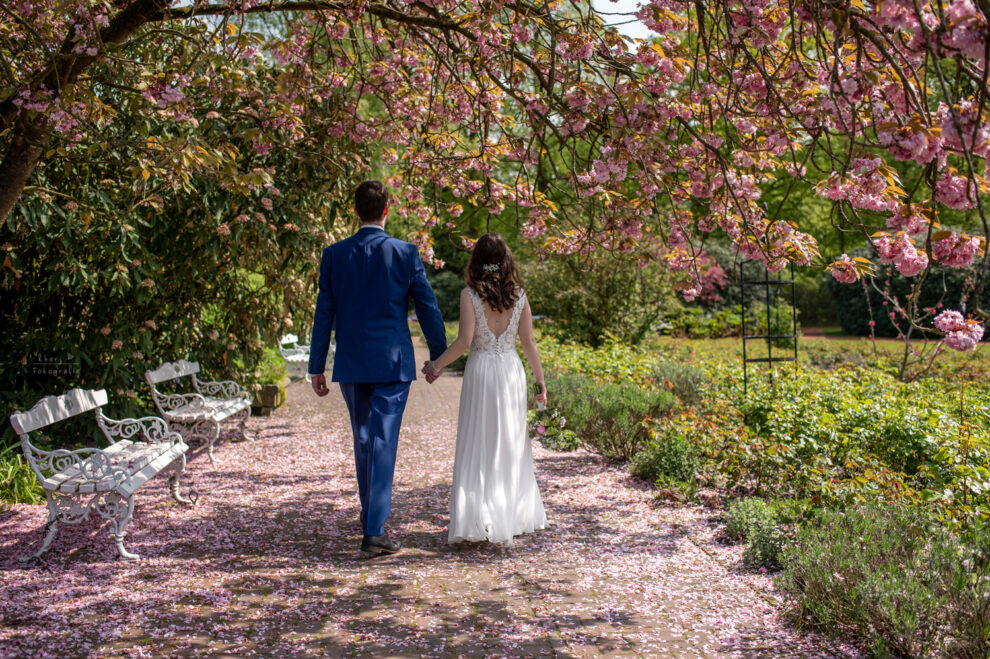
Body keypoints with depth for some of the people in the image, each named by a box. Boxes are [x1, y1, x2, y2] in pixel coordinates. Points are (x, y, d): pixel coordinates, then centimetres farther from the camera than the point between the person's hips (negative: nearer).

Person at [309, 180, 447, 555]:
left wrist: (317, 366, 8)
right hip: (392, 363, -3)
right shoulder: (405, 253, -6)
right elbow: (427, 308, -1)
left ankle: (373, 518, 33)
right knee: (383, 442, -2)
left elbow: (324, 313, 2)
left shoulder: (334, 254, -1)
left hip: (350, 364, 3)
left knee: (363, 441, 18)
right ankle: (374, 530, -5)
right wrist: (439, 356, 10)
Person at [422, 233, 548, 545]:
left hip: (481, 370, -3)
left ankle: (478, 521, 3)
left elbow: (465, 340, -13)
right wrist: (540, 379, 10)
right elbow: (528, 341, 3)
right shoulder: (519, 294, 2)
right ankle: (515, 517, 20)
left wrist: (437, 364, -1)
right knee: (511, 443, 13)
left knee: (477, 446, 4)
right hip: (512, 370, 3)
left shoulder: (470, 294, -8)